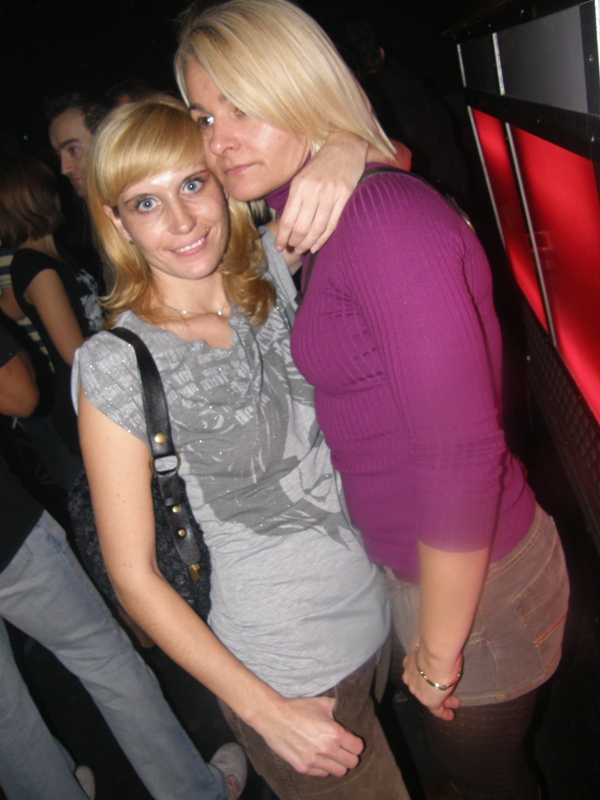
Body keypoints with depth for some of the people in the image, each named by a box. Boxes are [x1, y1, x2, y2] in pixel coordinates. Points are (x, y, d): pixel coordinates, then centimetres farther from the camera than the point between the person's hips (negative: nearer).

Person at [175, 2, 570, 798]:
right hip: (418, 558, 8)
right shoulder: (327, 225, 4)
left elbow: (459, 456, -28)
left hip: (471, 578, -8)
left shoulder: (388, 218, -27)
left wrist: (438, 647, -17)